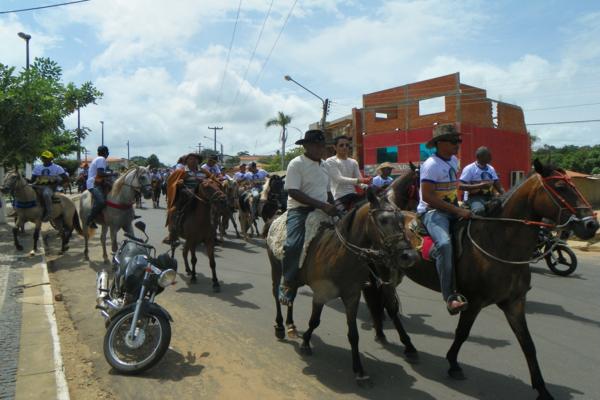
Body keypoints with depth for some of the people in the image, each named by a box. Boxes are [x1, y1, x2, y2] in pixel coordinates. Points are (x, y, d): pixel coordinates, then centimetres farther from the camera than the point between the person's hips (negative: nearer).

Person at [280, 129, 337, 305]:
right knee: (293, 244, -28)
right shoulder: (296, 164, -6)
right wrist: (322, 205, -23)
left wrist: (334, 208, 9)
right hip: (300, 209, -7)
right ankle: (287, 284, -10)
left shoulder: (324, 165, 17)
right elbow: (293, 192, -18)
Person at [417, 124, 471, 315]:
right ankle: (450, 297, -32)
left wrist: (459, 208, 13)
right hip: (431, 211, -9)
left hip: (452, 208, 9)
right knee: (444, 243, -33)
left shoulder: (454, 161, 13)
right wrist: (457, 211, -22)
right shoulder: (431, 165, -14)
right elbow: (427, 196, -21)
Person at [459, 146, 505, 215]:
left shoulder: (491, 169, 15)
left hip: (489, 197, 7)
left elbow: (498, 186, 15)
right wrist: (479, 186, -22)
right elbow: (460, 186, -14)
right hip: (474, 197, -6)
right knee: (479, 210, -37)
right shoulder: (469, 169, -6)